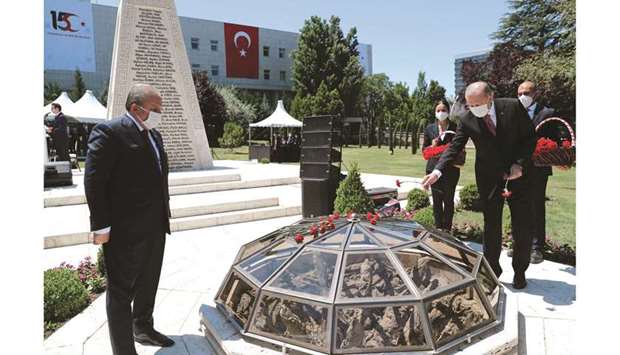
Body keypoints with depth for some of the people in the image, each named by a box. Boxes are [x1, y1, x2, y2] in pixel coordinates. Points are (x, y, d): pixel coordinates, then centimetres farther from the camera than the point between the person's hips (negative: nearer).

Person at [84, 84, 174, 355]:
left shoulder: (154, 135, 13)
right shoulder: (108, 132, -12)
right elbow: (94, 181, -16)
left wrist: (164, 213, 14)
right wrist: (101, 227, -16)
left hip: (155, 228, 8)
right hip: (125, 231, -8)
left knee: (148, 284, 22)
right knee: (121, 291, 6)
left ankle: (143, 329, 42)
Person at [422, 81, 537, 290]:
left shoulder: (513, 107, -11)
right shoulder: (467, 120, -9)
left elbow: (530, 136, -5)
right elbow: (455, 146, -13)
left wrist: (520, 164, -17)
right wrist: (438, 170, -29)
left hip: (518, 173, 0)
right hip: (489, 179, 0)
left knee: (523, 227, 8)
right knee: (491, 227, 7)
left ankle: (520, 272, 26)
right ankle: (492, 270, 22)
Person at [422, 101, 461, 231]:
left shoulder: (455, 127, 2)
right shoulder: (429, 128, 7)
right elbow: (424, 149, 10)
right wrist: (432, 146, -10)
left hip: (451, 169, -1)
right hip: (434, 168, 1)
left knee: (449, 200, 5)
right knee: (436, 200, 5)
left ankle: (447, 229, 15)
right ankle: (438, 228, 15)